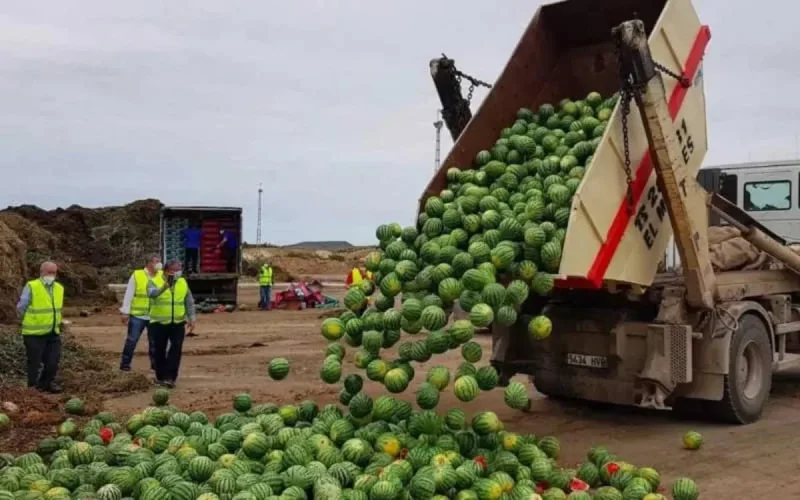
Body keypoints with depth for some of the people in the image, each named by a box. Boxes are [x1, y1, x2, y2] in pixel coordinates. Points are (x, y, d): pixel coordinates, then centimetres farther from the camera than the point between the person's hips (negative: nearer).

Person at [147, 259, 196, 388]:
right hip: (159, 323, -2)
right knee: (160, 350, 7)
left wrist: (191, 318, 2)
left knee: (176, 349, -8)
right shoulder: (155, 281, -6)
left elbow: (189, 302, 11)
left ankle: (170, 377, -7)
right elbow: (151, 293, -29)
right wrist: (163, 288, -48)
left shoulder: (183, 283, 7)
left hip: (178, 323, 2)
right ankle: (160, 376, 22)